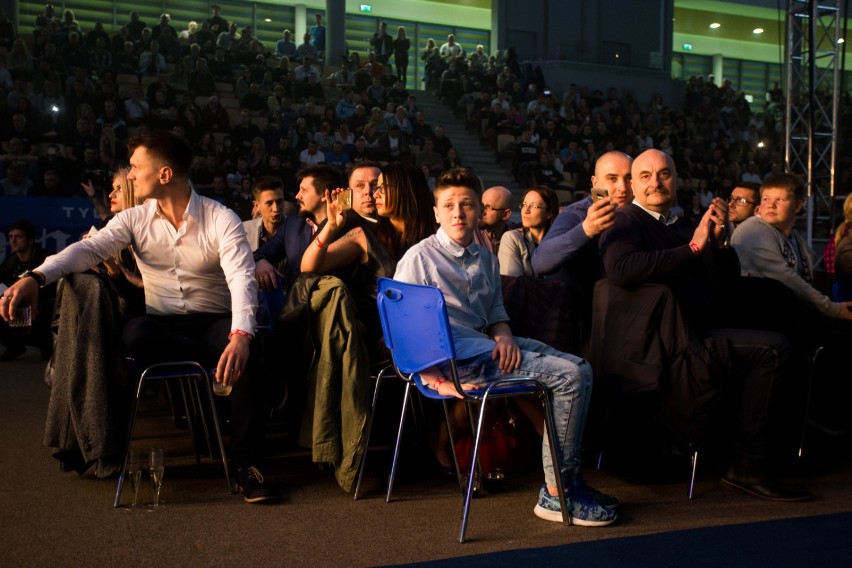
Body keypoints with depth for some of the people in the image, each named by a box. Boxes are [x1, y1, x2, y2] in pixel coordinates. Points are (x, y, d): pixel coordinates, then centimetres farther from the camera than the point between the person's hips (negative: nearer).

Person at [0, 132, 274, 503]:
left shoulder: (221, 219, -7)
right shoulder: (135, 219, 4)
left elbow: (241, 278, -20)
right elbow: (90, 248, -9)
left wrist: (241, 335, -39)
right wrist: (37, 276, -30)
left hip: (213, 323, -2)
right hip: (161, 326, 2)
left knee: (241, 352, -36)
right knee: (134, 334, -33)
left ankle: (247, 466, -27)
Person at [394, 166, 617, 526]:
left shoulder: (486, 259, 19)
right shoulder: (420, 257, -4)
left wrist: (504, 336, -1)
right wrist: (435, 380, -16)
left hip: (487, 345, 8)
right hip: (454, 355, -8)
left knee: (580, 369, -4)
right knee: (570, 376, -18)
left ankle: (569, 478, 4)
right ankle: (555, 494, -13)